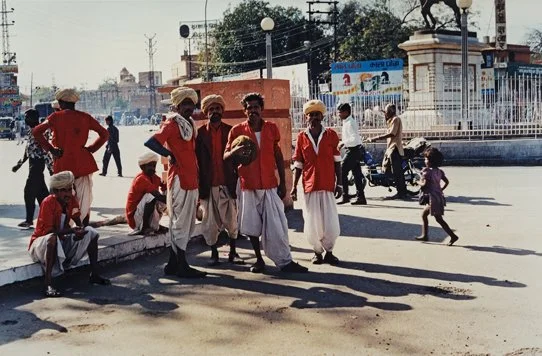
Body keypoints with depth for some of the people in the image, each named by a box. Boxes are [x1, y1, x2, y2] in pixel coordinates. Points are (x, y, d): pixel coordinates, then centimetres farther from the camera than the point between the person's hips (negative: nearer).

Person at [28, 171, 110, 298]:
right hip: (41, 242, -7)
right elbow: (48, 231, -27)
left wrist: (80, 230, -19)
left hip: (63, 241, 7)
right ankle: (48, 285, -42)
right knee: (53, 238, -40)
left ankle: (94, 275, 0)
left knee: (91, 232, -4)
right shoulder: (48, 203, -23)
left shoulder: (71, 201, -4)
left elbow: (78, 222, 5)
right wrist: (72, 230, -38)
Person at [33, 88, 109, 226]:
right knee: (84, 202, 9)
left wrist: (50, 149, -4)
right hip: (83, 163, 2)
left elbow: (36, 132, -10)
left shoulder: (56, 117, -1)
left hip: (63, 163, -1)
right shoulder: (85, 117, 5)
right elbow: (104, 134, 4)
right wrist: (91, 149, 6)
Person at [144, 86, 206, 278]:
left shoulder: (190, 124, 17)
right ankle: (182, 266, 3)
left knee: (186, 225, 13)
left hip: (191, 181, 9)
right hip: (180, 181, -9)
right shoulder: (172, 124, -8)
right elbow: (150, 142, -21)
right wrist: (170, 155, -18)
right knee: (180, 224, -3)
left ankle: (173, 264, 21)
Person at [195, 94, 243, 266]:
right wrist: (199, 186, -4)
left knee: (232, 220, 4)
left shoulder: (230, 131, 6)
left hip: (228, 183, 1)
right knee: (211, 221, 5)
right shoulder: (200, 133, 2)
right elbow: (196, 160, 1)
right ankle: (214, 253, 18)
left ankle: (232, 253, 17)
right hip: (209, 185, -1)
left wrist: (237, 181, -2)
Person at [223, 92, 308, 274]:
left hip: (270, 184, 1)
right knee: (252, 226, 6)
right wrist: (234, 152, -25)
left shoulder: (271, 128, 4)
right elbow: (225, 156, -1)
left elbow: (278, 155, 10)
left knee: (277, 225, -4)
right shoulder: (237, 130, -2)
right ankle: (259, 260, 20)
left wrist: (283, 182, 7)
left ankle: (285, 261, 0)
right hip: (248, 185, 0)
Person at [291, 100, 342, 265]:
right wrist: (294, 186, 2)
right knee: (312, 223, 4)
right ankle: (317, 251, 22)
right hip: (310, 186, 1)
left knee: (331, 223, -3)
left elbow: (337, 161, 5)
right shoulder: (302, 137, 4)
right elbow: (298, 165, 7)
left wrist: (339, 183, 1)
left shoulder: (331, 135, 2)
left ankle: (329, 251, 17)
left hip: (328, 186, -1)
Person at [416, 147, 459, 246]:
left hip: (432, 197, -9)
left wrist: (420, 183, -3)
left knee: (439, 219, -6)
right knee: (424, 214, 19)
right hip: (438, 195, 9)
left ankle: (453, 236, -8)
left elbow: (425, 184, -23)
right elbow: (447, 181, 13)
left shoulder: (427, 171, -16)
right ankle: (424, 235, 24)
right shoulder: (439, 171, 10)